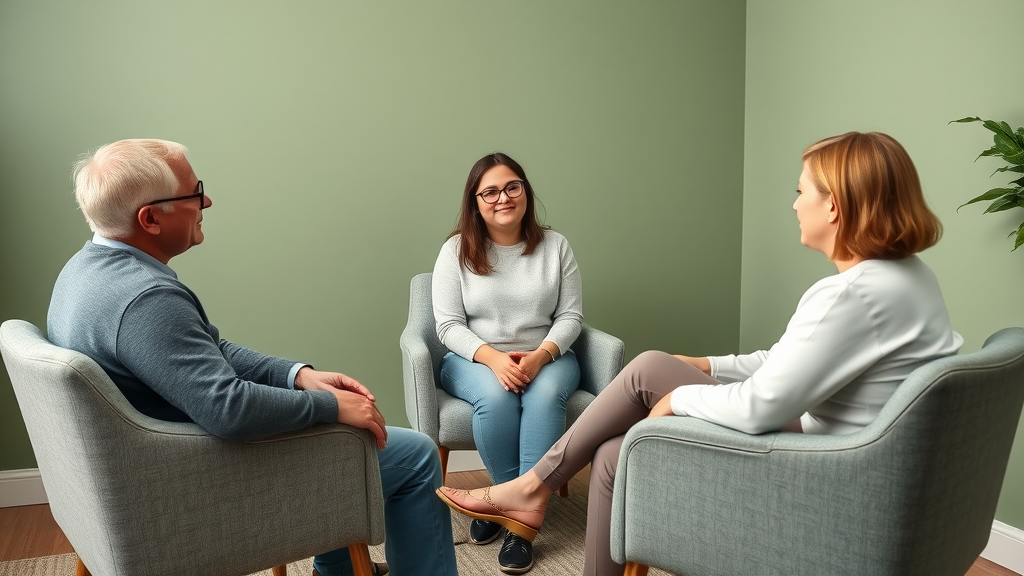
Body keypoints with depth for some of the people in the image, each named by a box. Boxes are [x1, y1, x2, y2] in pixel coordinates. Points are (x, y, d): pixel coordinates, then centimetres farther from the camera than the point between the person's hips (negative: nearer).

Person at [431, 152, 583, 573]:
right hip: (475, 359, -1)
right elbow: (449, 326, -6)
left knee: (544, 394, -33)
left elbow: (570, 316, 0)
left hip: (546, 358, 1)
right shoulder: (456, 250, -2)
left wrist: (540, 356, -19)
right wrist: (494, 358, -23)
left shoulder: (554, 246, 2)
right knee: (495, 396, -34)